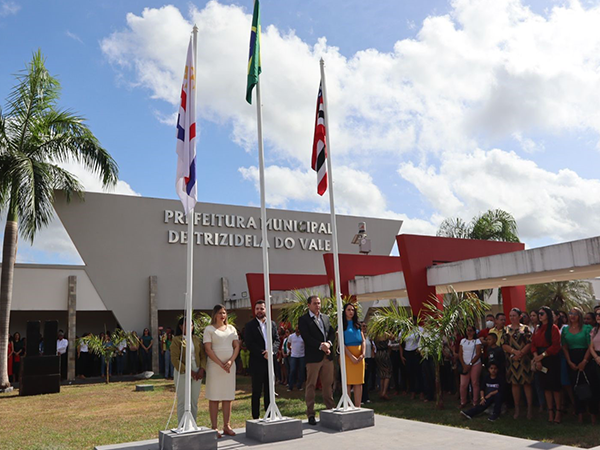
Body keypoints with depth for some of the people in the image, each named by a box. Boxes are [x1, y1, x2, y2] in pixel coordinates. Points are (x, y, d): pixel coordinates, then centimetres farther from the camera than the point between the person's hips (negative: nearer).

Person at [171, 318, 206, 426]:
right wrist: (188, 371, -16)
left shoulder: (197, 339, 10)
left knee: (194, 401, 9)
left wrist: (202, 369, -7)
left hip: (197, 373, 5)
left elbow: (203, 356, 9)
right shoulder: (176, 340, -4)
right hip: (182, 373, -5)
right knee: (183, 402, -2)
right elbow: (174, 360, -10)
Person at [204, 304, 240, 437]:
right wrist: (221, 364, -14)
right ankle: (214, 427, 4)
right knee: (214, 397, -1)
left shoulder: (231, 328, 12)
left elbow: (237, 346, 7)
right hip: (214, 366, -4)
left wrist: (231, 361, -9)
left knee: (228, 397, 5)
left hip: (230, 365, 4)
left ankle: (227, 426, 12)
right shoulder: (209, 329, 0)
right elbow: (208, 349, -8)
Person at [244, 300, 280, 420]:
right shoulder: (250, 325, 0)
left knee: (269, 391, 10)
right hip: (257, 362, -4)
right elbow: (249, 344, -7)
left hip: (270, 361, 4)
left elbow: (277, 340, 7)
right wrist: (263, 354, -14)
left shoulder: (272, 324, 13)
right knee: (256, 392, 1)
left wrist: (271, 351, -12)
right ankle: (256, 418, 8)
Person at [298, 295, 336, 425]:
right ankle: (310, 414, 7)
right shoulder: (303, 319, -3)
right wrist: (320, 346, -17)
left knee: (328, 384, 10)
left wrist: (328, 343, -6)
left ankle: (330, 410, 19)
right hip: (313, 357, -5)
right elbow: (306, 337, -12)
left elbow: (332, 332, 13)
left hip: (327, 356, 5)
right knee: (311, 385, 1)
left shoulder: (326, 317, 16)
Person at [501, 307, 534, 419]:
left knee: (527, 383, -2)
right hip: (511, 360, 3)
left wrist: (520, 353, -16)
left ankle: (529, 409, 5)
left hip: (524, 360, -3)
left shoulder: (525, 328, 3)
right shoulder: (506, 329, 10)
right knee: (514, 383, 5)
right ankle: (517, 409, 12)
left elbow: (529, 343, -6)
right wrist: (515, 351, -13)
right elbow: (504, 345, 2)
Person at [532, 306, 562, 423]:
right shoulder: (537, 329, 13)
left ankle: (558, 412, 8)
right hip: (540, 359, 6)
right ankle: (550, 412, 13)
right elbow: (533, 344, 6)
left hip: (551, 359, -6)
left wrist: (542, 355, -14)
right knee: (546, 386, 7)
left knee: (555, 386, -1)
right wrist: (537, 358, -8)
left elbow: (556, 346, -14)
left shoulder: (553, 328, -6)